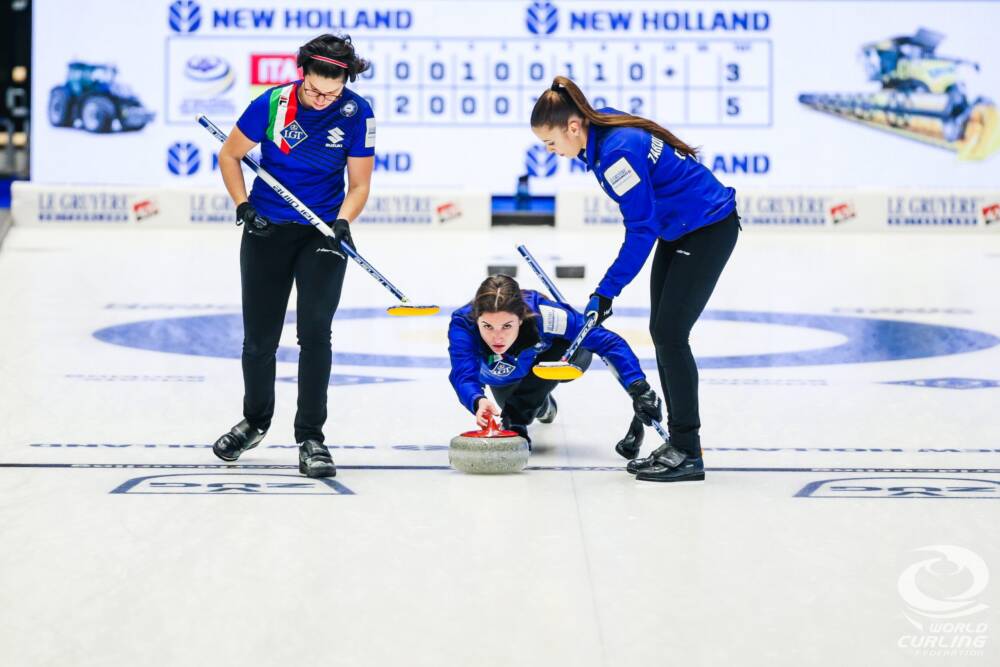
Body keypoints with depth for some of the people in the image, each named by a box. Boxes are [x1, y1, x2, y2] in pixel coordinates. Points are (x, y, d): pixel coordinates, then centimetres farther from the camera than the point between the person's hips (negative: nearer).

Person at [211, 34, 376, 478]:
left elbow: (359, 183, -5)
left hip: (322, 232, -1)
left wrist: (342, 223, -22)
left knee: (315, 330, -14)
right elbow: (229, 155, 0)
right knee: (259, 337, 8)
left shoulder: (357, 113, -12)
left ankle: (310, 438, -5)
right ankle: (255, 421, 33)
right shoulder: (271, 104, -14)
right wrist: (243, 206, -11)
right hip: (267, 230, 1)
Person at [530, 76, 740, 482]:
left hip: (709, 230, -10)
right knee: (661, 332, 9)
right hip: (679, 230, 10)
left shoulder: (618, 152, -27)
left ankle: (687, 453, -5)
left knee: (669, 333, -10)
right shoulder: (605, 129, 0)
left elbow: (641, 230, -24)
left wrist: (606, 291, -21)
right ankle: (678, 442, 14)